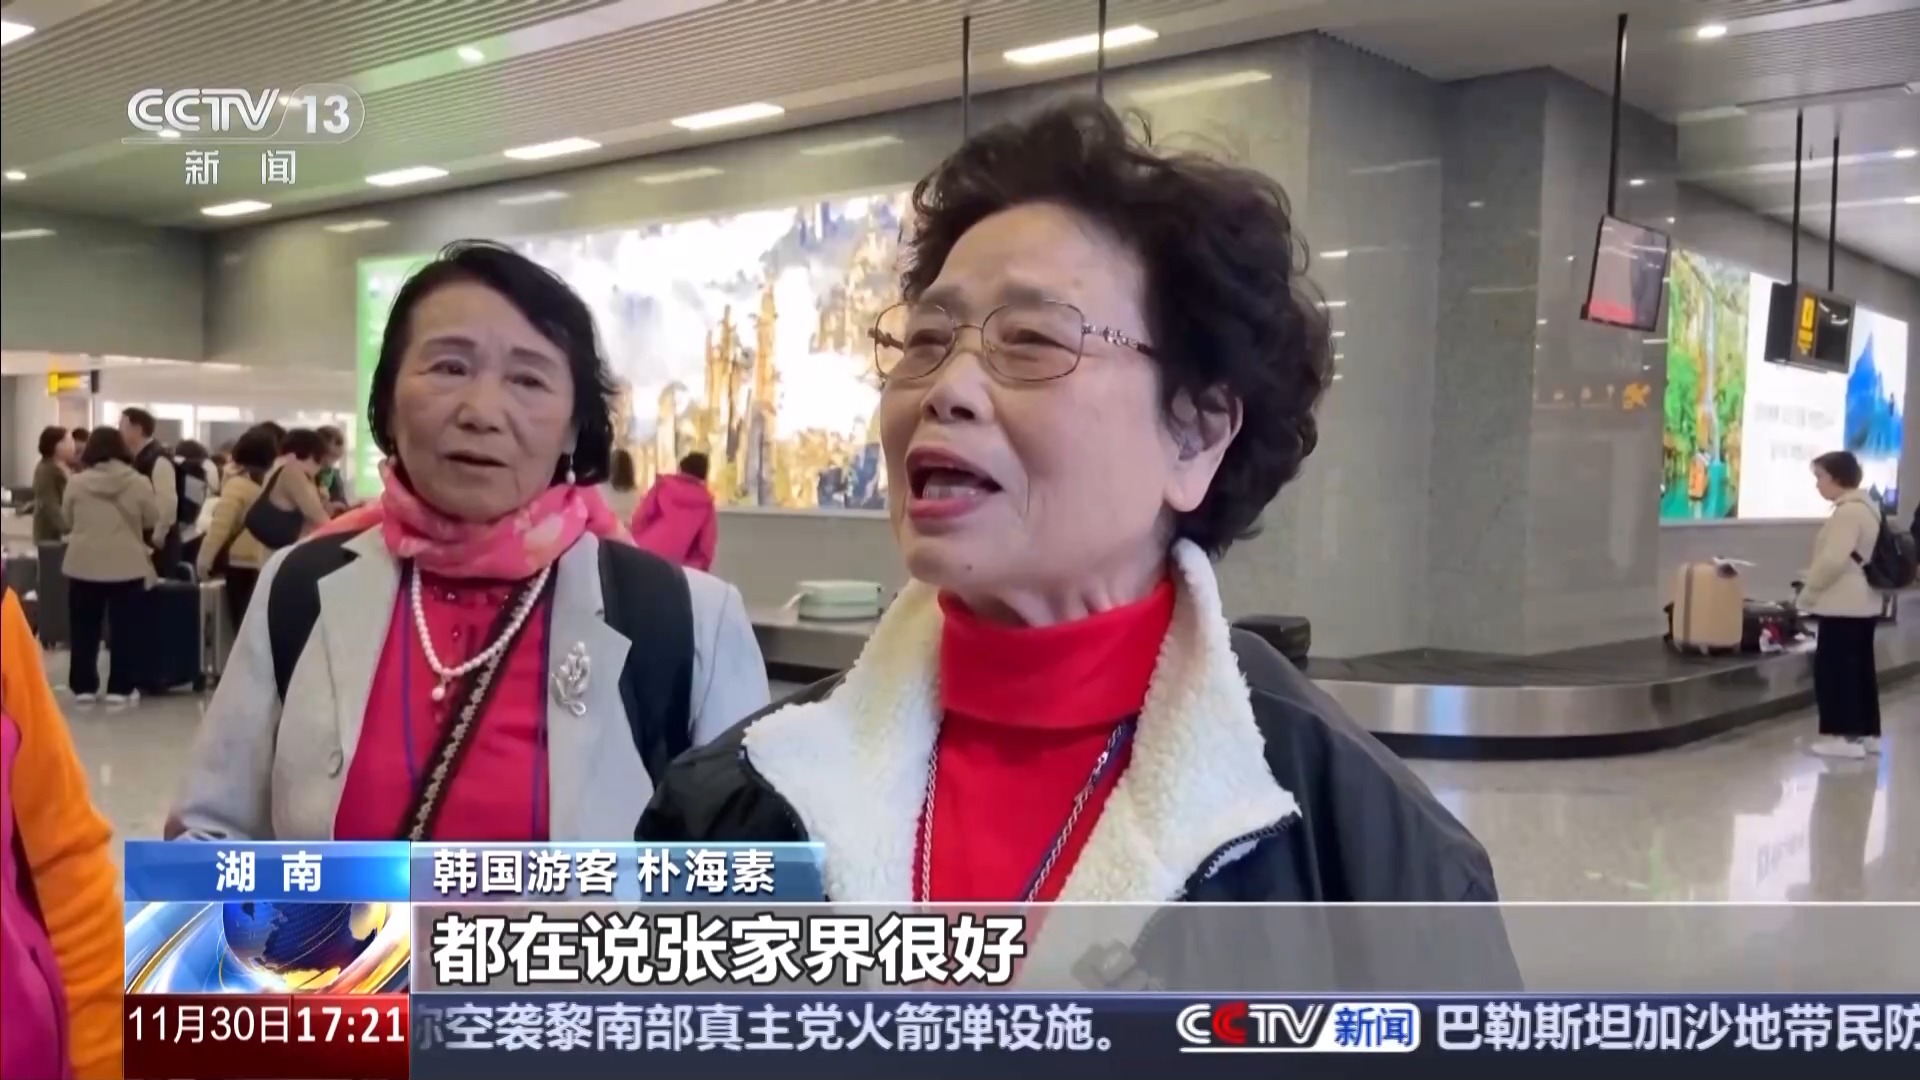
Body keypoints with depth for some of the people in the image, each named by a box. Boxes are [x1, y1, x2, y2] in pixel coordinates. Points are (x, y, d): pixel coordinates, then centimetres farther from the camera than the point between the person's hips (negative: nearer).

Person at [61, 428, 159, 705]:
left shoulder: (76, 482, -3)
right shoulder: (139, 483, -6)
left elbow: (67, 521, 8)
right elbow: (152, 522, 3)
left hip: (84, 564, 1)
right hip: (128, 565, -1)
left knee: (85, 628, 11)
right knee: (125, 628, 5)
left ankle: (83, 686, 15)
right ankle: (121, 688, 7)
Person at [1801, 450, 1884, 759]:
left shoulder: (1847, 512, -19)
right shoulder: (1866, 507, 15)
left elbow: (1833, 560, -25)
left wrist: (1808, 591, -12)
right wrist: (1813, 578, 21)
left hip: (1843, 605, -11)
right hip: (1863, 603, 11)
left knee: (1834, 667, -5)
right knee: (1860, 666, 14)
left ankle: (1846, 736, -3)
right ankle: (1867, 733, 19)